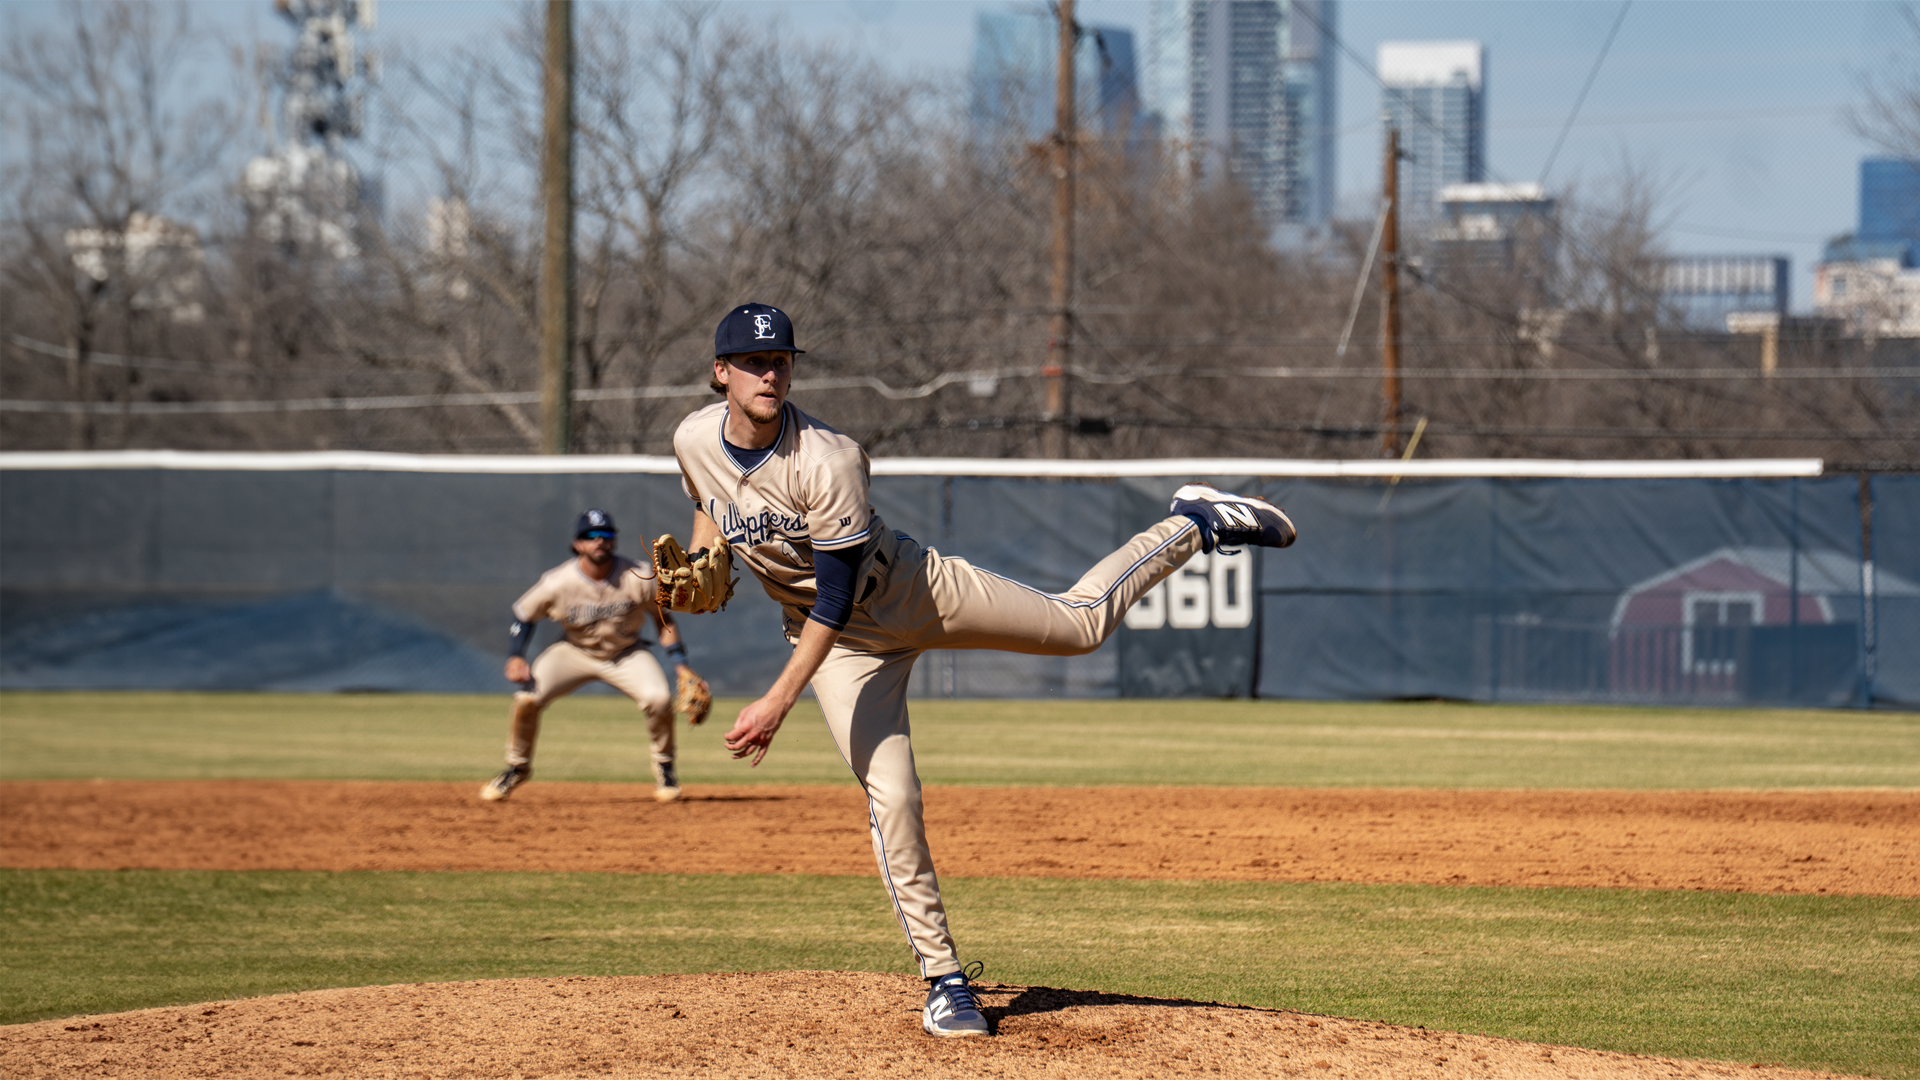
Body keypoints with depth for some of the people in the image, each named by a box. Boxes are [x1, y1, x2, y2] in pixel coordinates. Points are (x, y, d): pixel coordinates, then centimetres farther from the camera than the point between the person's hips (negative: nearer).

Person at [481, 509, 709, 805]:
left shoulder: (640, 578, -21)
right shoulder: (557, 583, -22)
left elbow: (663, 619, -7)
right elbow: (523, 615, -6)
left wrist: (681, 665, -15)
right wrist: (515, 657, -20)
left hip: (626, 653, 0)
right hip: (574, 652, 0)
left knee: (659, 698, -26)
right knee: (527, 697, -22)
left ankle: (664, 766, 4)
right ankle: (517, 767, 6)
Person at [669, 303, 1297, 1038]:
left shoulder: (827, 460, -30)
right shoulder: (694, 441, -12)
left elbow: (836, 597, -30)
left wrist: (777, 703, -34)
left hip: (911, 591, -3)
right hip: (842, 643, 3)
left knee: (1080, 621, 1)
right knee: (890, 797, -9)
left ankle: (1195, 524, 25)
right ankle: (944, 981, 0)